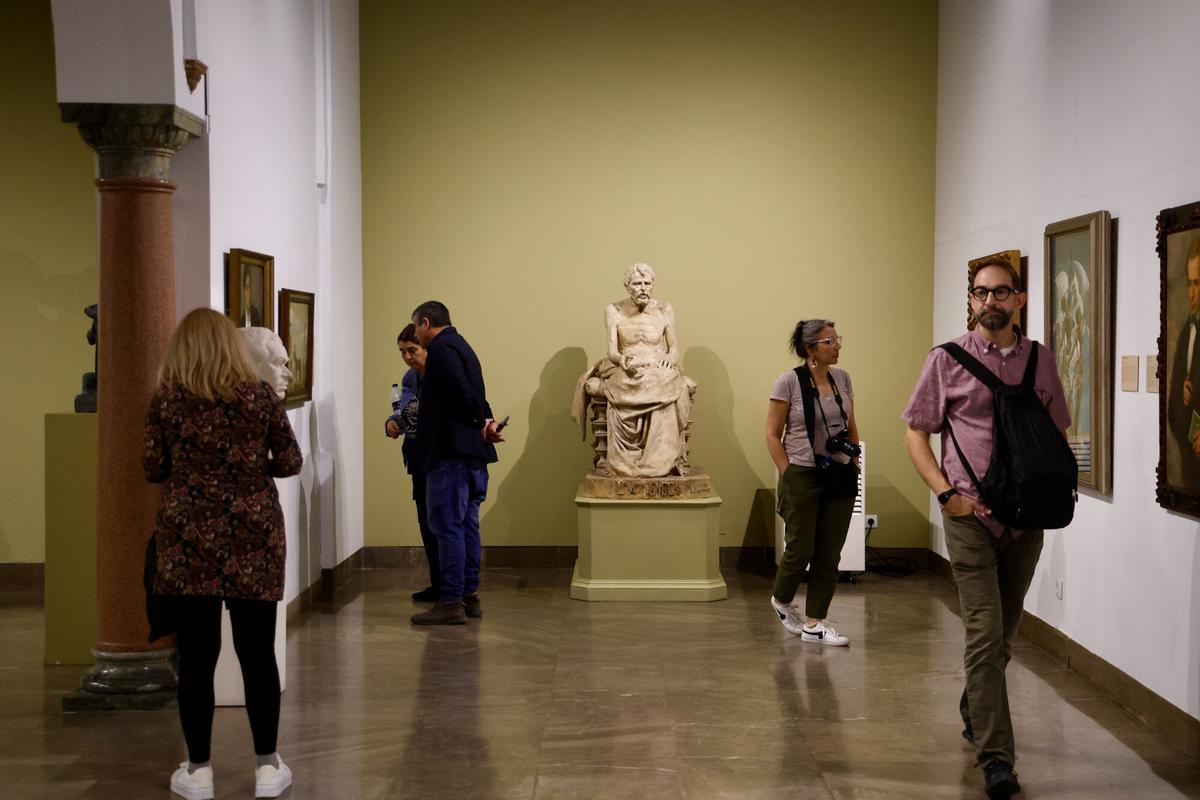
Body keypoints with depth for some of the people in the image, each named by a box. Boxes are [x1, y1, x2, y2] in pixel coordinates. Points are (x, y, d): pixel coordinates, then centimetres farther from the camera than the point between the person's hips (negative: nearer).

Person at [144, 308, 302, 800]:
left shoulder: (166, 400, -1)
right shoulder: (260, 396, 0)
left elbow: (152, 469, 2)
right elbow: (290, 462, 2)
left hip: (188, 539, 0)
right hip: (253, 537, 1)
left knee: (196, 656, 5)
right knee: (258, 653, 8)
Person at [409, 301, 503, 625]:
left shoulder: (440, 348, -11)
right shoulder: (460, 346, 21)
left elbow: (463, 392, -22)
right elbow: (474, 395, 13)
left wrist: (483, 423, -10)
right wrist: (485, 422, -4)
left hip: (450, 452, -10)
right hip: (472, 453, 10)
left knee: (448, 527, -7)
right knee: (466, 526, 13)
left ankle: (451, 603, -7)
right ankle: (469, 596, 17)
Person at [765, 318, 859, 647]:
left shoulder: (842, 378, 7)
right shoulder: (789, 382, -8)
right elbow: (773, 434, -6)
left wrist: (855, 465, 10)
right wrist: (788, 475, -10)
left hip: (840, 476, 5)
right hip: (803, 475, -5)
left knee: (829, 554, 4)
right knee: (800, 549, 0)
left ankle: (814, 624, 12)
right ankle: (782, 600, 29)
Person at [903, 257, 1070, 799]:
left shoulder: (1040, 360, 9)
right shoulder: (947, 360, 0)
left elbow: (1057, 435, 16)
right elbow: (916, 432, 2)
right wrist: (947, 493, -9)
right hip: (970, 514, -4)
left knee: (1005, 630, 16)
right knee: (985, 632, -10)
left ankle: (974, 711, 40)